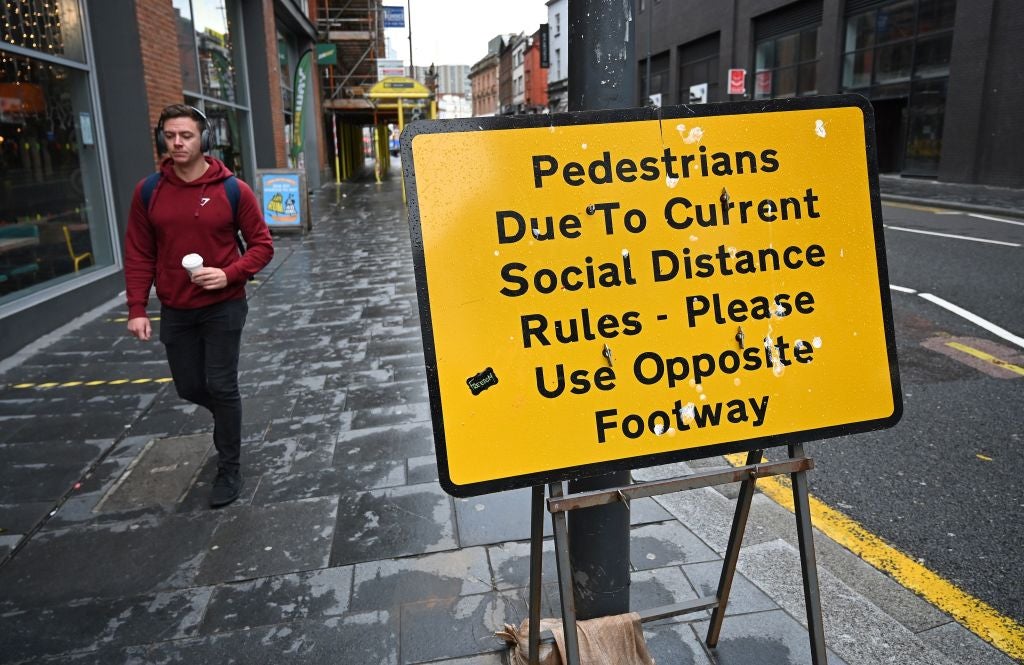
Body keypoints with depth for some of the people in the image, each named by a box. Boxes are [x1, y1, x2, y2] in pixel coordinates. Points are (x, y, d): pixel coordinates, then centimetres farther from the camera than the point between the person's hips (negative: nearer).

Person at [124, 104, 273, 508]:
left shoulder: (233, 190, -9)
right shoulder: (148, 192, -1)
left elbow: (262, 245, -4)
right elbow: (138, 255, 3)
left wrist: (229, 274, -20)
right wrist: (137, 309, -2)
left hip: (223, 307, -3)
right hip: (174, 311, 4)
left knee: (221, 387, 0)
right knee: (189, 388, 13)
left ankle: (230, 469, 16)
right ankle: (226, 419, 47)